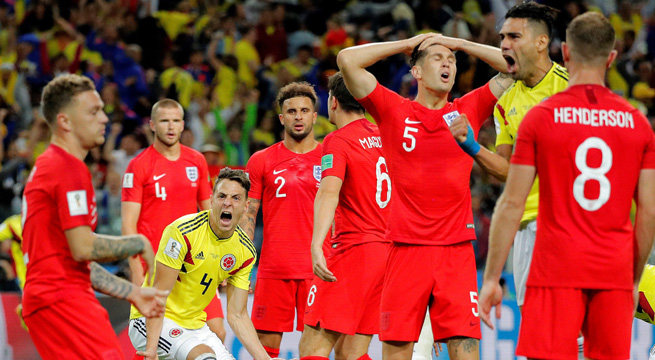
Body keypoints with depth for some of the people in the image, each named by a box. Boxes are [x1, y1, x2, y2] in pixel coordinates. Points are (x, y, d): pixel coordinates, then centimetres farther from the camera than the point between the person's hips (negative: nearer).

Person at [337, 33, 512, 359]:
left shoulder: (468, 110, 12)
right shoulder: (393, 111, 8)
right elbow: (347, 60, 1)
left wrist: (460, 44, 13)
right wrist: (407, 45, 10)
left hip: (457, 250, 1)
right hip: (406, 248, -1)